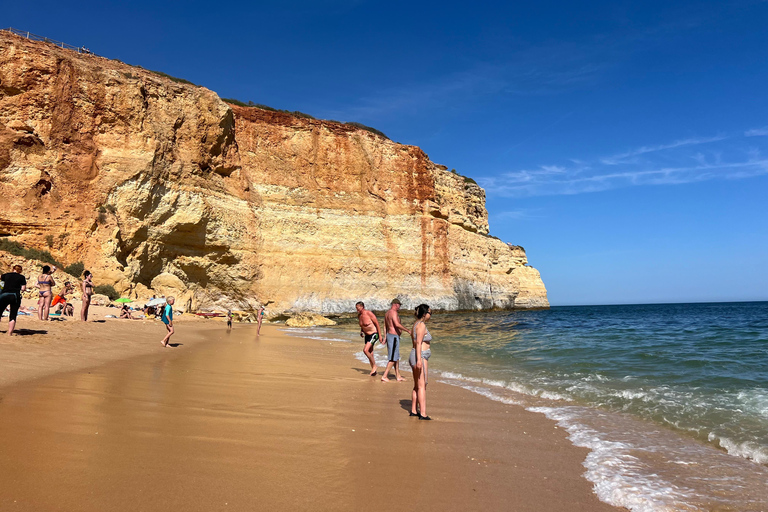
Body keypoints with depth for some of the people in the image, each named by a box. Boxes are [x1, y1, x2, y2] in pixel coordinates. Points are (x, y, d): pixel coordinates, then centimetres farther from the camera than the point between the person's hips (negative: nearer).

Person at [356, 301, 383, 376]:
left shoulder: (369, 313, -20)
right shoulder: (359, 315, 3)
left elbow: (377, 324, -15)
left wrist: (380, 336, -16)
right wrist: (361, 332, 2)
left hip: (374, 334, -8)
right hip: (367, 336, 8)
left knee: (365, 350, -21)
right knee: (370, 354, 11)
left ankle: (374, 366, -3)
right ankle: (374, 371, 22)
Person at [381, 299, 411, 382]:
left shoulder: (387, 313, 15)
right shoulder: (394, 312, -16)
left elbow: (385, 326, 20)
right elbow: (397, 324, -30)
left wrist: (386, 337, 25)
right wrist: (408, 330, -25)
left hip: (389, 335, 10)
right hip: (394, 337, -10)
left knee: (397, 357, 16)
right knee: (393, 358, -5)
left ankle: (398, 376, 22)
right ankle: (384, 376, -4)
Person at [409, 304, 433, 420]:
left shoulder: (417, 324, 16)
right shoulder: (422, 325, -13)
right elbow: (418, 343, -21)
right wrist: (419, 360, -25)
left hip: (415, 356, 10)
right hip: (420, 356, -10)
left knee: (417, 386, 15)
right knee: (422, 386, -8)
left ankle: (414, 411, 22)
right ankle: (423, 414, -7)